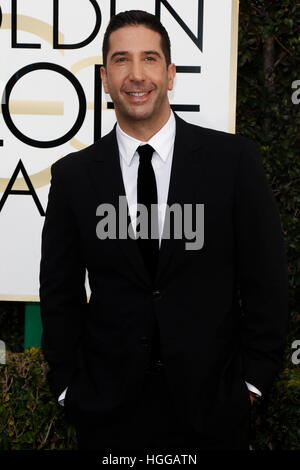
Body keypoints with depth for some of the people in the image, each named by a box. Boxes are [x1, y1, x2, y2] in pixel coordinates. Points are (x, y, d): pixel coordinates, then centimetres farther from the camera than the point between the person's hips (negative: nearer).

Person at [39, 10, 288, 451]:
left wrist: (254, 378, -2)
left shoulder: (234, 159, -6)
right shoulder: (73, 175, -1)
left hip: (213, 403, 0)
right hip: (108, 405, 1)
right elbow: (59, 292, 5)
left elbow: (266, 278, -2)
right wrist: (67, 385, 2)